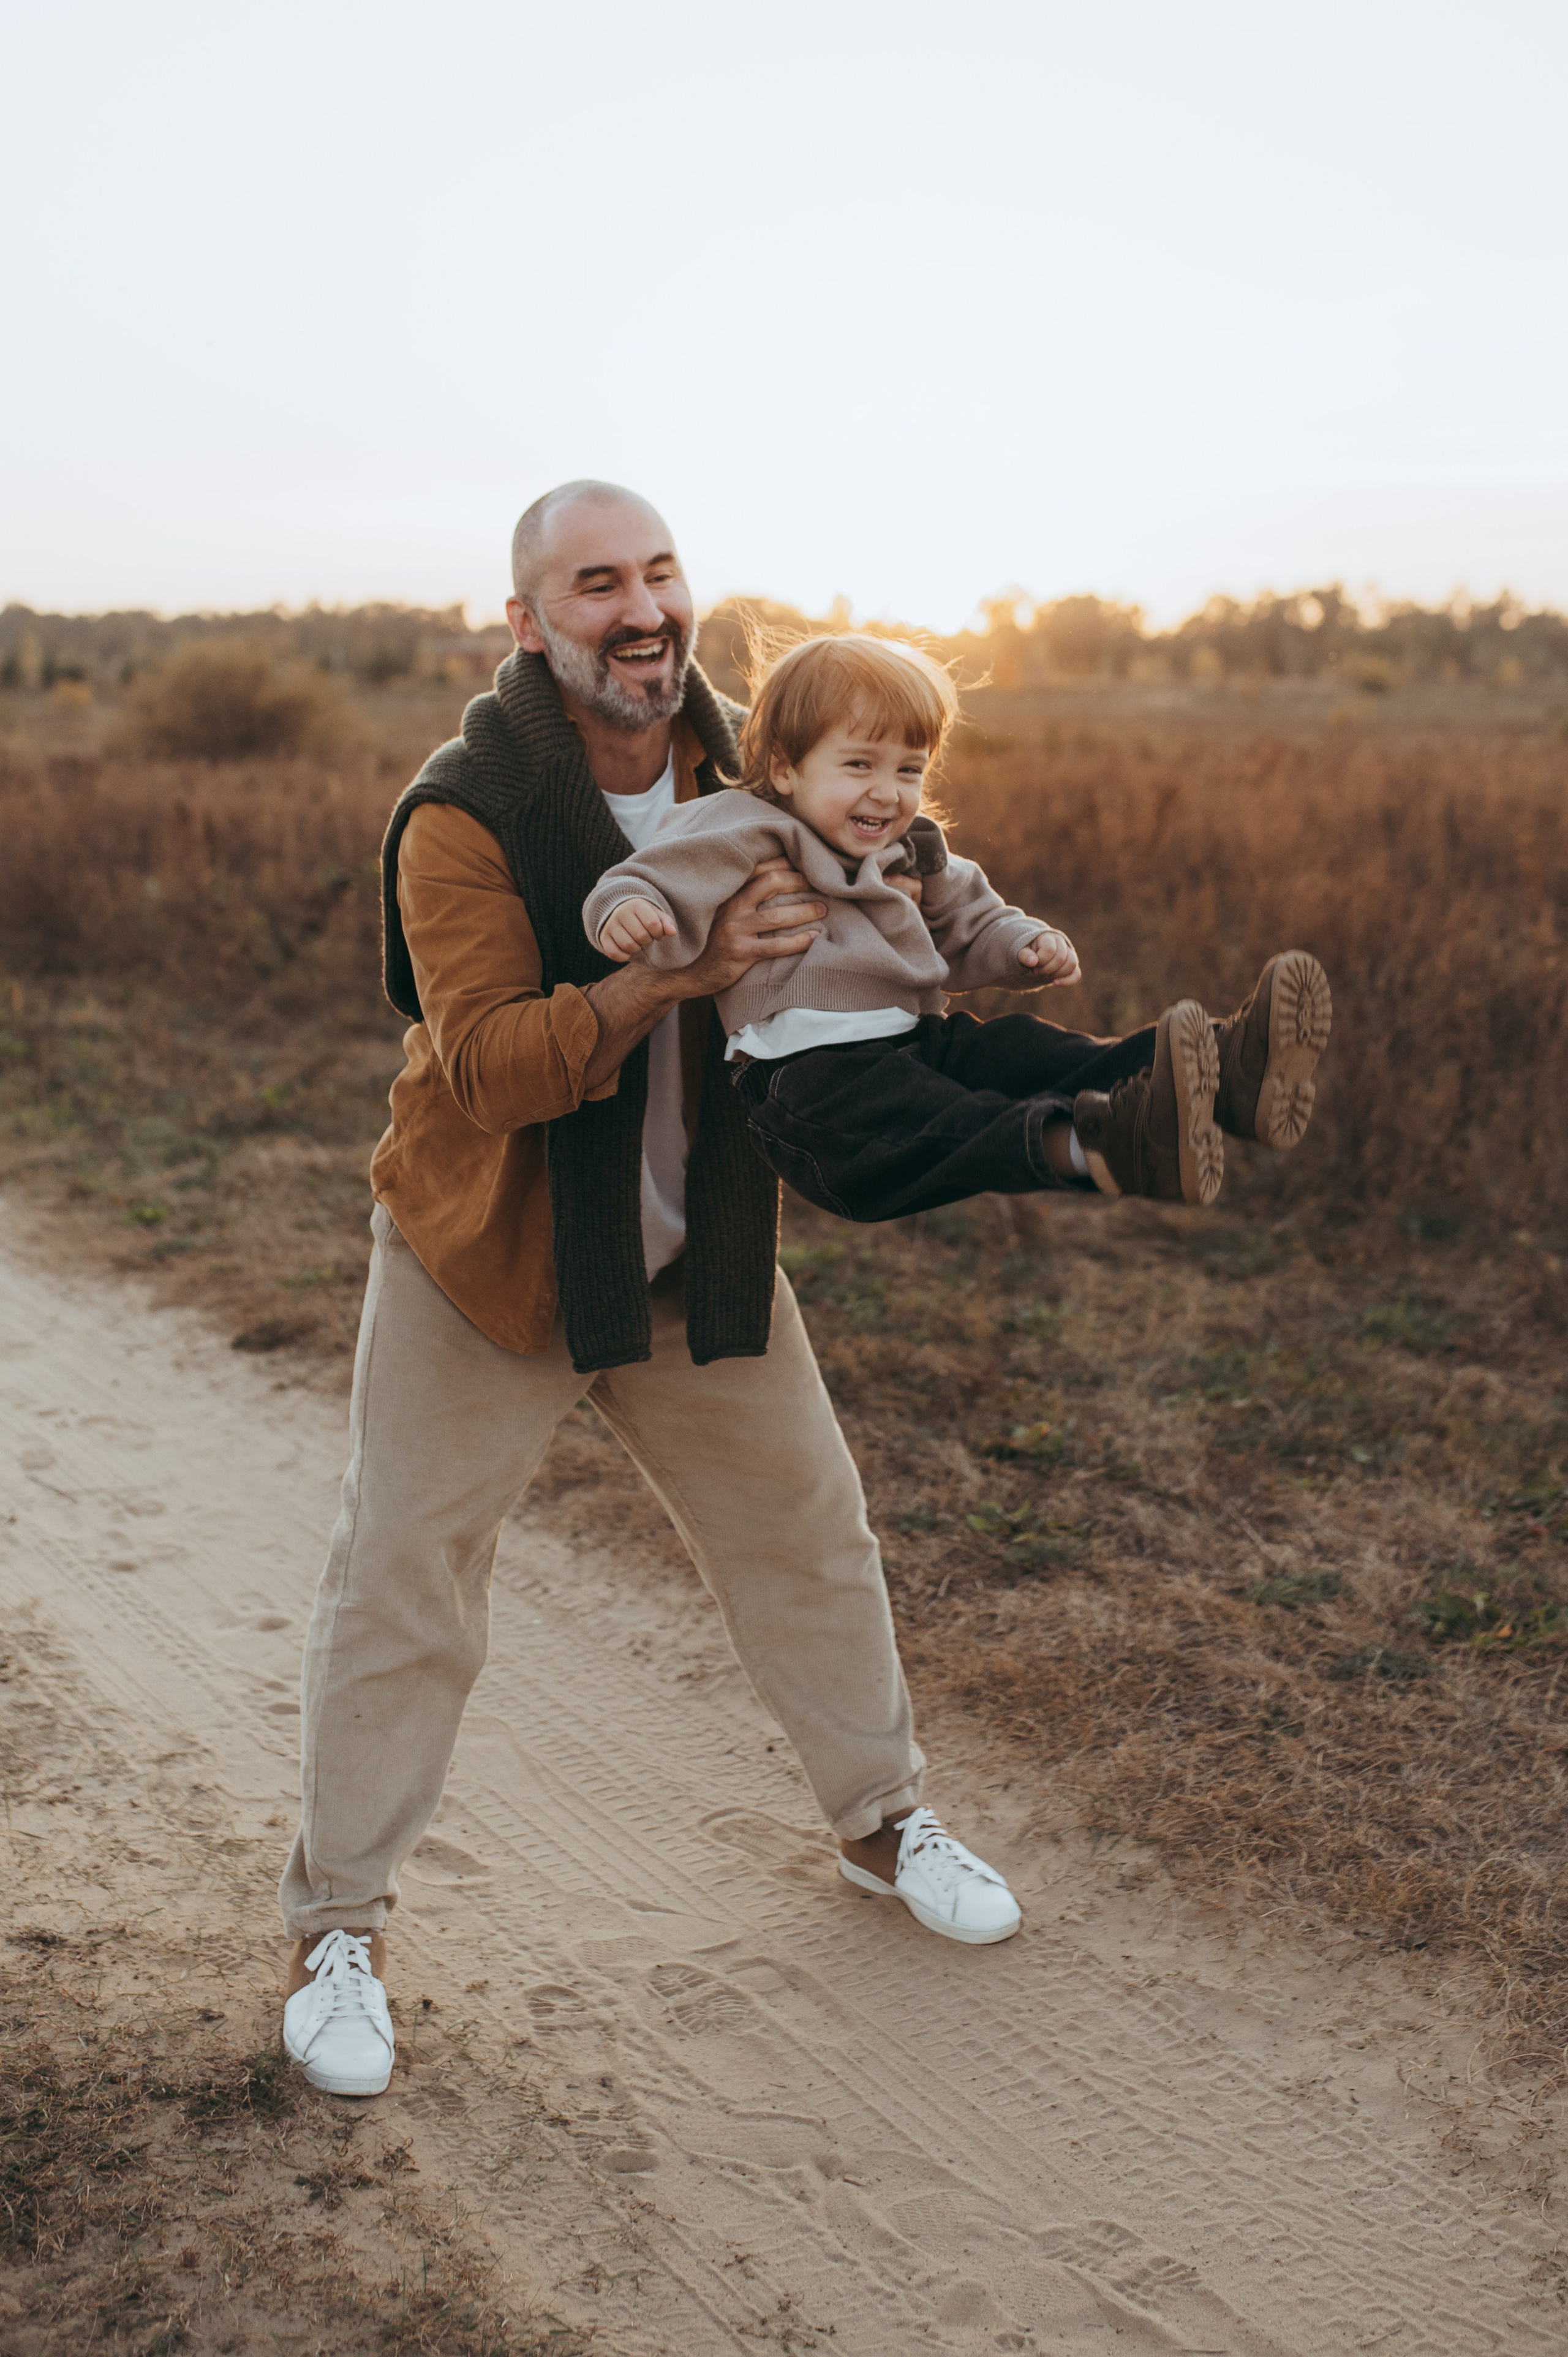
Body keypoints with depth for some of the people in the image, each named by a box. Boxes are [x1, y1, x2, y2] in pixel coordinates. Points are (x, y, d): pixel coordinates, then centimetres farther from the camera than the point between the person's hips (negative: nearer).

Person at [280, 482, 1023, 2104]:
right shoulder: (462, 816, -22)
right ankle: (337, 1925, 20)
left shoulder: (738, 757, -5)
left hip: (696, 1251, 5)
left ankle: (882, 1818, 38)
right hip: (484, 1256, -5)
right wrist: (682, 970, -41)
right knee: (401, 1586, 1)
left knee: (806, 1526, 14)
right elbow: (487, 1067, -30)